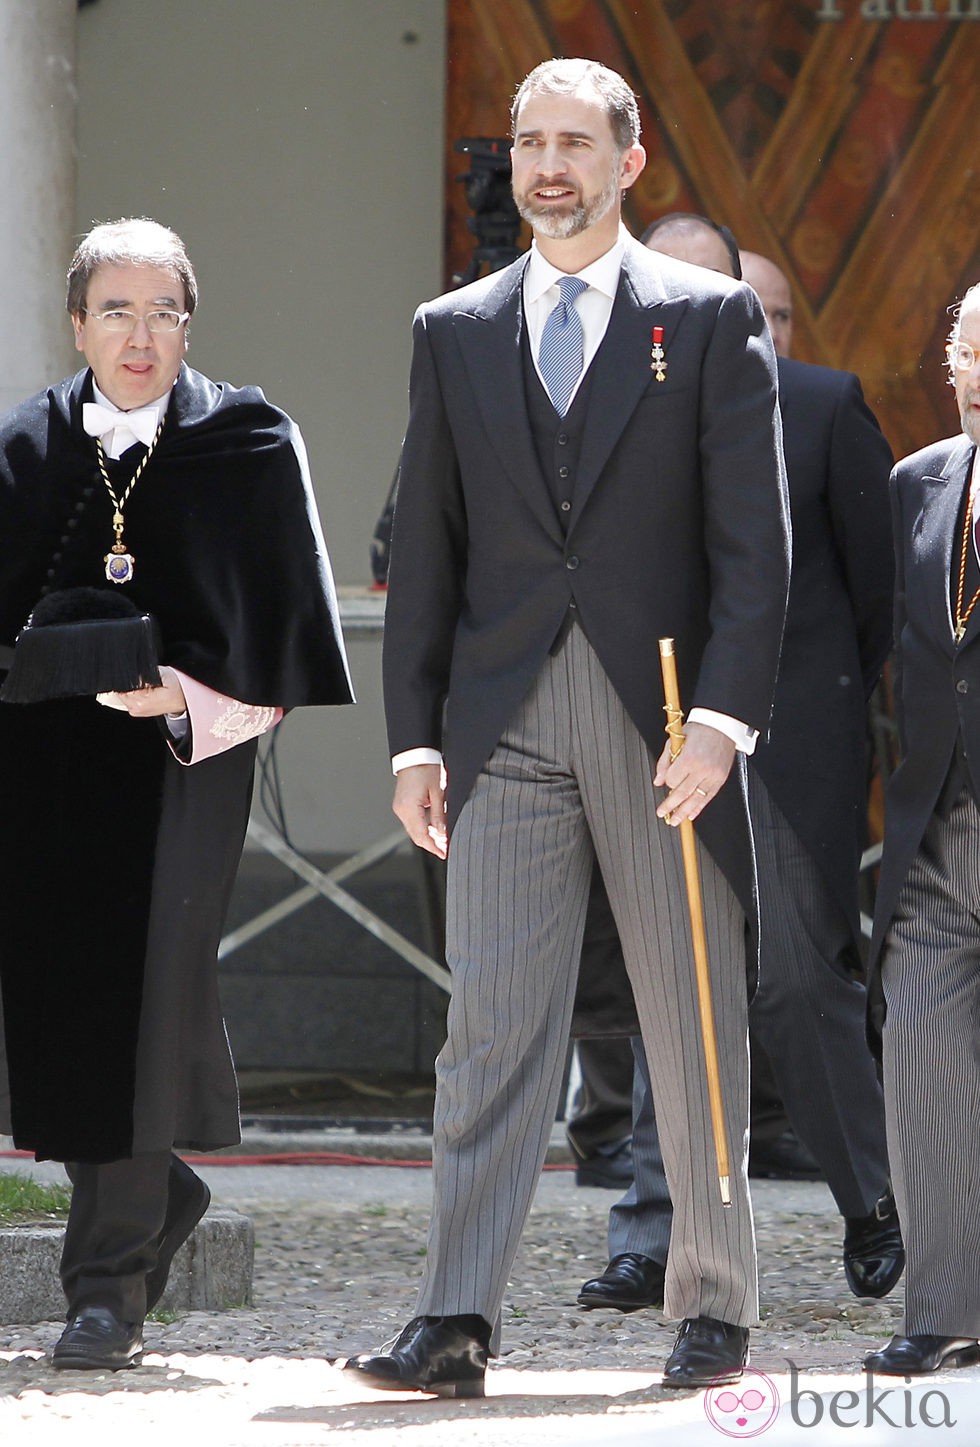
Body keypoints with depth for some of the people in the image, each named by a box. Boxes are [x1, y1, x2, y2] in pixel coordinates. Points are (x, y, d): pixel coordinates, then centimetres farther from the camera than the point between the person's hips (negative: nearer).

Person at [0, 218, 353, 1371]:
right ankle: (158, 1197, 29)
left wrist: (188, 692, -15)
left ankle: (111, 1277, -4)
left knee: (143, 994, -9)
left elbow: (277, 608, -1)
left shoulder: (246, 443, 0)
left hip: (179, 755, -3)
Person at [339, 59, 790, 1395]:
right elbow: (425, 549, 12)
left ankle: (715, 1309, 14)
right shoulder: (455, 334, 13)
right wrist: (415, 735, 3)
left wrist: (722, 718, -12)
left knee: (696, 1031, 4)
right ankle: (457, 1324, -9)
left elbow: (753, 538, -2)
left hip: (664, 723, -2)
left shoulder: (711, 318, 4)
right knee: (492, 1022, -5)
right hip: (506, 722, 2)